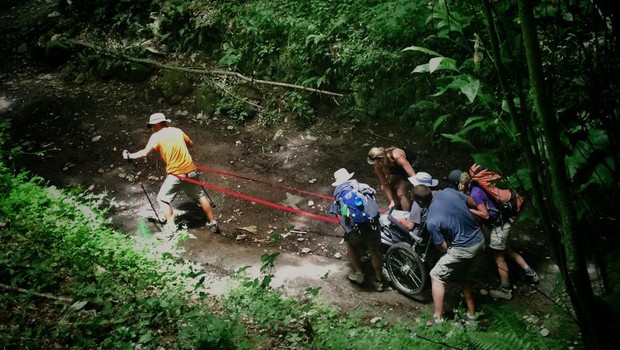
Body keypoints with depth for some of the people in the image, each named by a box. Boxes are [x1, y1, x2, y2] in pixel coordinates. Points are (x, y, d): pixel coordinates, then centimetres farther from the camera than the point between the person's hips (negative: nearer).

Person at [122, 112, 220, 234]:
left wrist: (130, 156, -8)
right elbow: (191, 144, 19)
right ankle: (213, 223, 21)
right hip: (191, 171, 5)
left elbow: (145, 152, -19)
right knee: (200, 196, 16)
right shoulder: (177, 131, 6)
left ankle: (171, 226, 4)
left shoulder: (156, 136, -7)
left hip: (176, 174, -5)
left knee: (163, 199, 11)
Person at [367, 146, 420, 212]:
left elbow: (413, 176, -39)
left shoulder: (397, 157, -40)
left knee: (401, 193, -18)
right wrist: (392, 201, -21)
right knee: (384, 188, -4)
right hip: (398, 169, 6)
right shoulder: (377, 166, -23)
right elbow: (385, 184, -16)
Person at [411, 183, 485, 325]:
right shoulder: (448, 192, -8)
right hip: (479, 240, 8)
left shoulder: (432, 221, -23)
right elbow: (473, 203, 7)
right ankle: (471, 314, 36)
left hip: (463, 249, -8)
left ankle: (438, 318, 5)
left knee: (436, 277, 7)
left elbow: (443, 248, -12)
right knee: (464, 278, 26)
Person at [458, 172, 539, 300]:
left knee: (499, 258, 7)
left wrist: (468, 210, -20)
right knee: (507, 251, 25)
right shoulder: (475, 186, 3)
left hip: (498, 225, -9)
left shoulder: (474, 194, -25)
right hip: (501, 222, 9)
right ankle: (530, 273, 33)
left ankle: (505, 290, 21)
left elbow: (485, 215, -23)